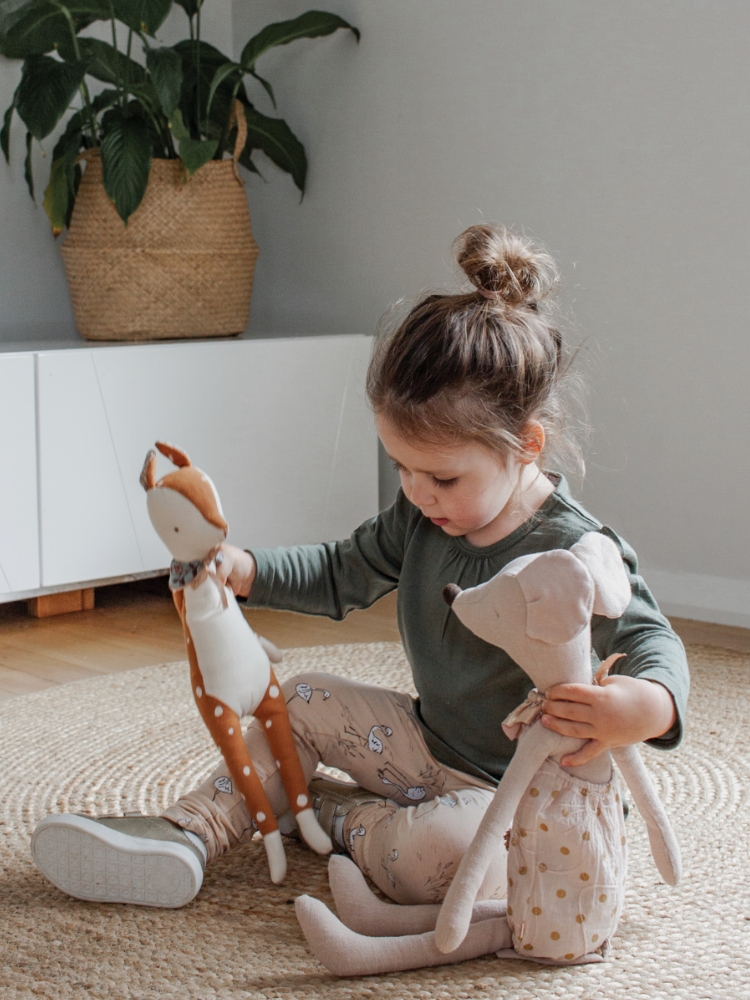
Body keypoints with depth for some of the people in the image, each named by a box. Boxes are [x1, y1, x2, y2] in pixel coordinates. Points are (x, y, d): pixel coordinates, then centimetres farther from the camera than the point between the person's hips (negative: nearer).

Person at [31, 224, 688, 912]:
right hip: (432, 741, 8)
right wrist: (242, 571, -2)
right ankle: (189, 834, 8)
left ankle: (327, 809, -4)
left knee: (440, 854, -34)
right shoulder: (422, 516, -2)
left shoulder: (577, 553, -28)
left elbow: (652, 641, -30)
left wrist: (645, 707, -55)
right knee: (304, 701, 9)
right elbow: (344, 575, 13)